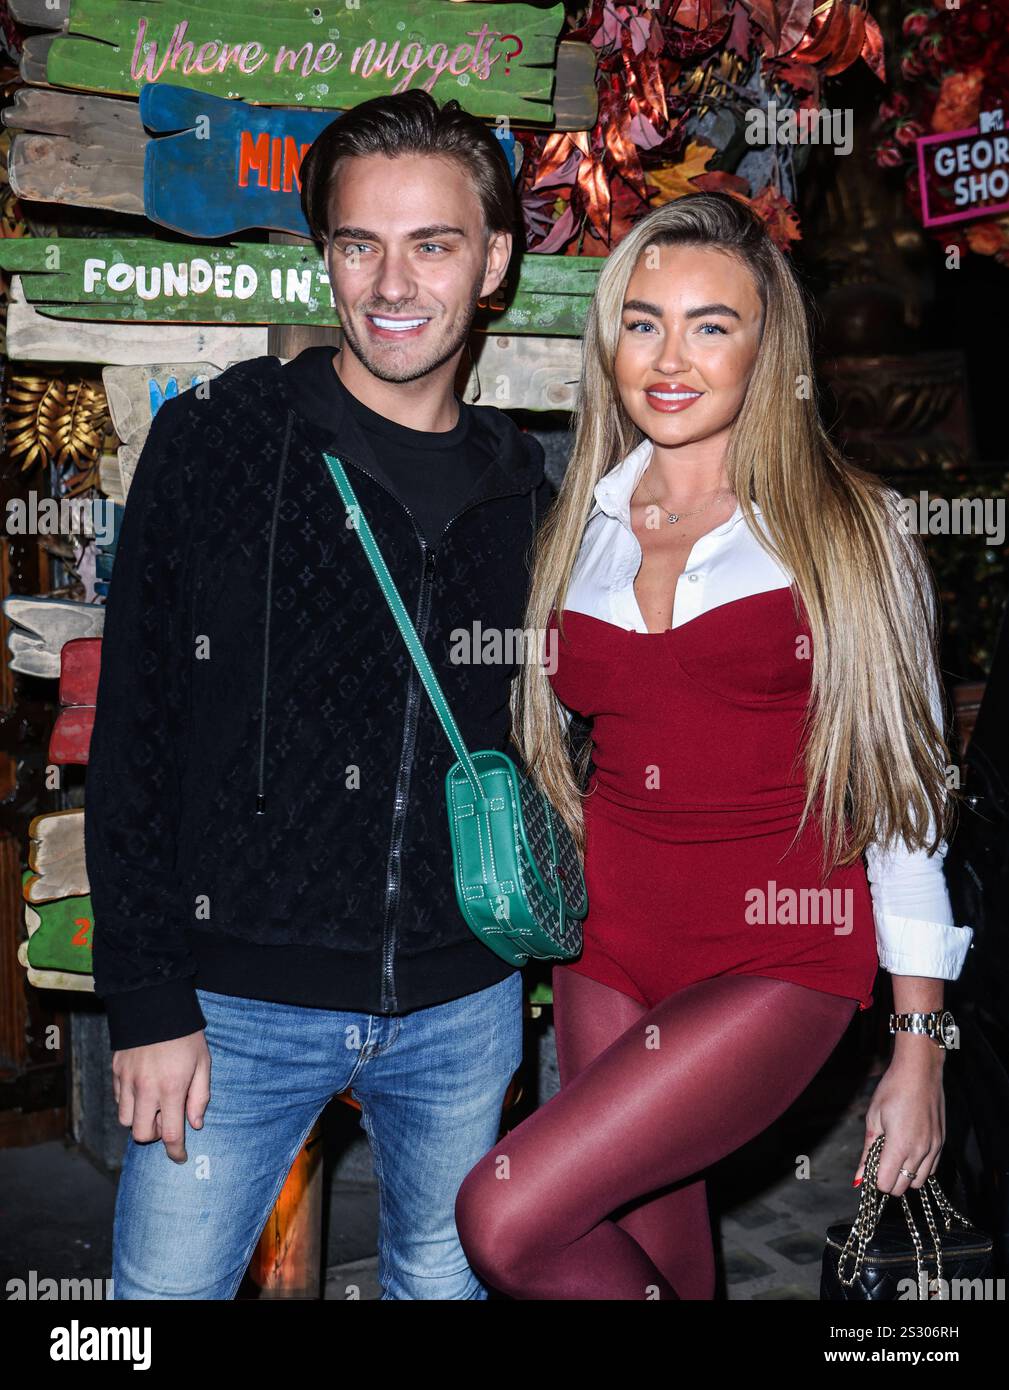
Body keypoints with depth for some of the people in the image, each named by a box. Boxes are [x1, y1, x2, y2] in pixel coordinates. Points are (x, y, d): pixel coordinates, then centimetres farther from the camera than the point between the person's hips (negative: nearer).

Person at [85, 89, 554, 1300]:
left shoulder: (522, 488, 4)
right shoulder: (214, 438, -6)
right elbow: (133, 733, -8)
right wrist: (147, 999, -10)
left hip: (462, 1006, 3)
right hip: (242, 1001, -2)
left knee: (443, 1278, 19)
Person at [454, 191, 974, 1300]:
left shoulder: (847, 524, -3)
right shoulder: (576, 532, 7)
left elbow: (904, 789, -3)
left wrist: (920, 1048, -3)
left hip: (780, 958, -4)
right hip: (608, 949, 4)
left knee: (505, 1218, -17)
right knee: (661, 1255, 11)